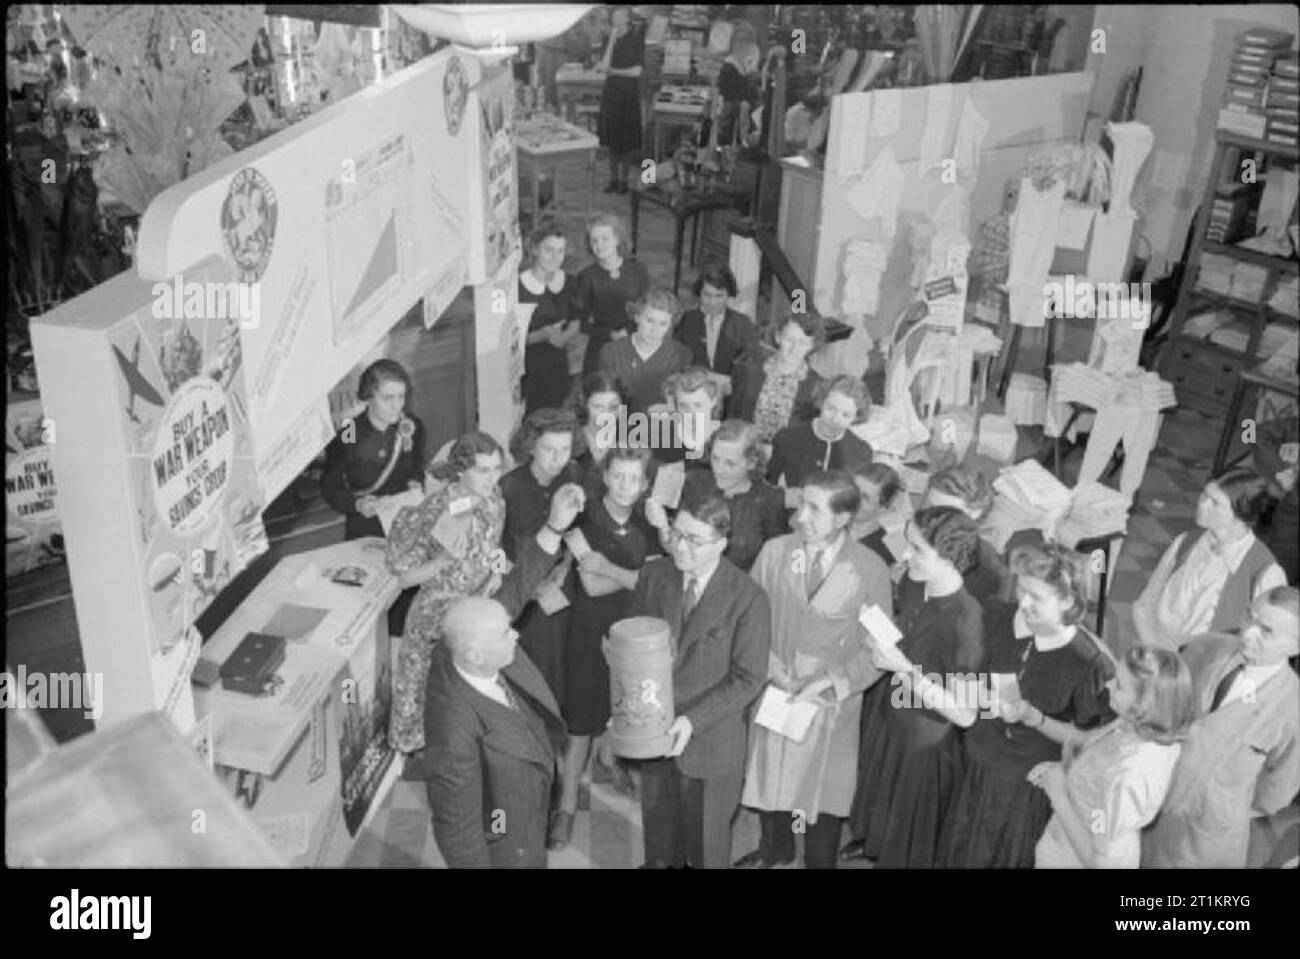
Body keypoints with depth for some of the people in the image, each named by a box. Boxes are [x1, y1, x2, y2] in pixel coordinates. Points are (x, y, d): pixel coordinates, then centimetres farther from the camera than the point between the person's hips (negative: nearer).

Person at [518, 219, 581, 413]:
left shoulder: (569, 283, 1)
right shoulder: (518, 286, -16)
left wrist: (564, 337, -7)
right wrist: (542, 335, -26)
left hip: (558, 367, 5)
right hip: (527, 370, -5)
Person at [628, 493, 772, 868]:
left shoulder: (748, 598, -17)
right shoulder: (654, 575, -5)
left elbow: (748, 679, -13)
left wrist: (693, 721, -21)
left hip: (710, 740, -3)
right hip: (653, 727, 4)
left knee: (707, 842, 14)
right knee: (659, 824, 22)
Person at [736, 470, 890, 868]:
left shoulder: (871, 570, -14)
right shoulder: (774, 552, -10)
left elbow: (876, 650, -9)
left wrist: (826, 682, -18)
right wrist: (772, 667, -16)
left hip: (832, 702, -2)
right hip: (774, 693, 2)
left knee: (823, 790, 14)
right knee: (768, 778, 22)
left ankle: (819, 861, 41)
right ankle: (775, 848, 51)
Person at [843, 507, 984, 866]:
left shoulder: (965, 618, -34)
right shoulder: (911, 583, -14)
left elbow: (965, 714, -29)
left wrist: (904, 668, -33)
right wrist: (876, 629, -10)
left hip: (923, 737, -7)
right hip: (887, 709, 7)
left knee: (909, 832, 20)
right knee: (879, 789, 34)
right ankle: (872, 841, 63)